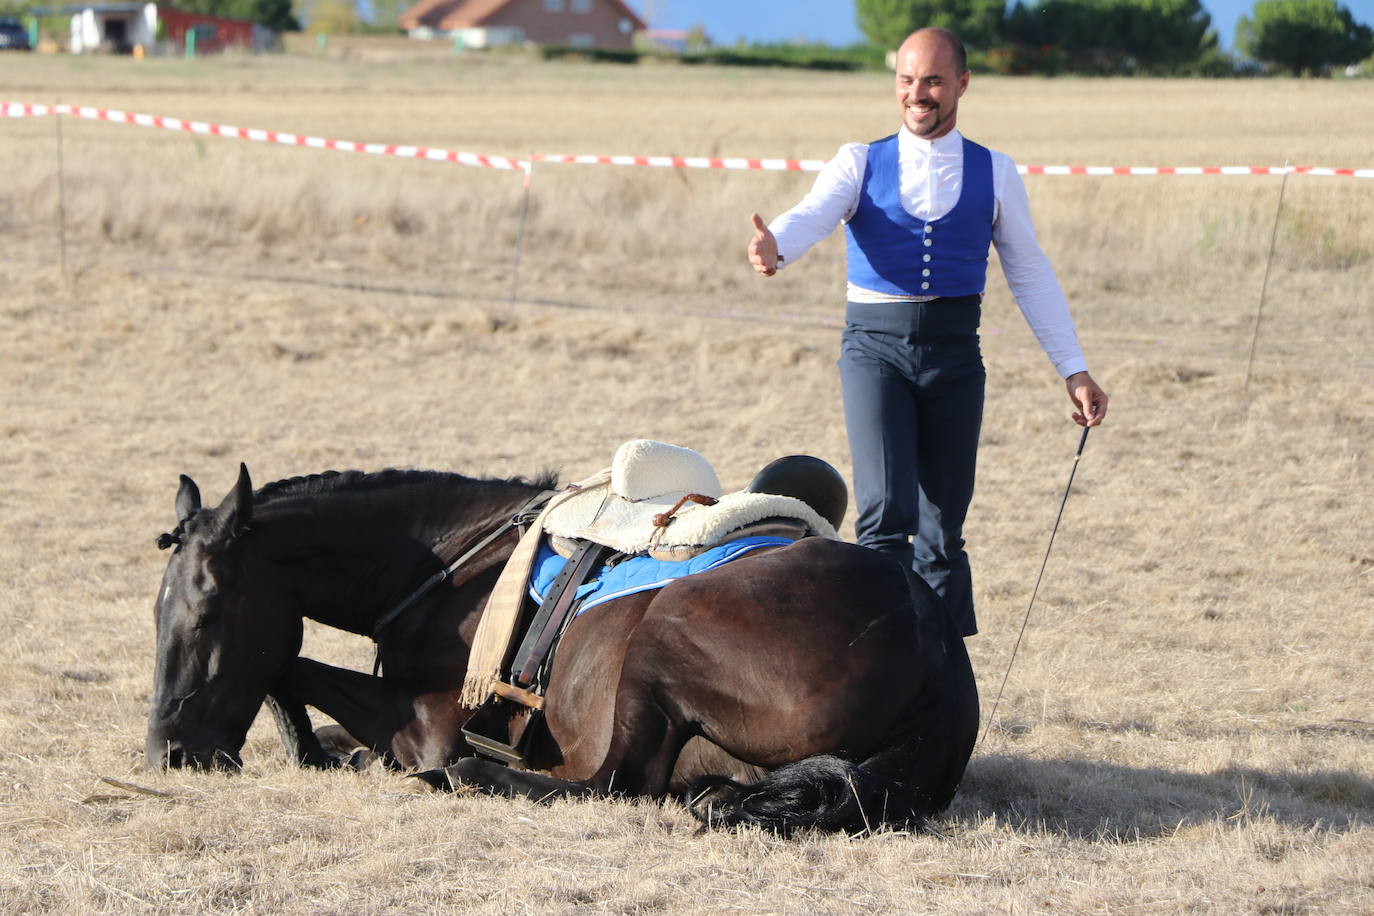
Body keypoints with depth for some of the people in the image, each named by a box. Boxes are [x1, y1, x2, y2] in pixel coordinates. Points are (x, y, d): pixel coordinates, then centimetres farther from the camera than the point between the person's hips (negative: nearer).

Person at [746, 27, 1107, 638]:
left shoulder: (995, 175, 8)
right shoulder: (860, 164, 5)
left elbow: (1031, 276, 11)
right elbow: (812, 216, -13)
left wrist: (1075, 371, 7)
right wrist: (774, 247, -37)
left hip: (954, 356, 2)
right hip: (876, 351, -1)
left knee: (943, 526, 5)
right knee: (886, 512, -16)